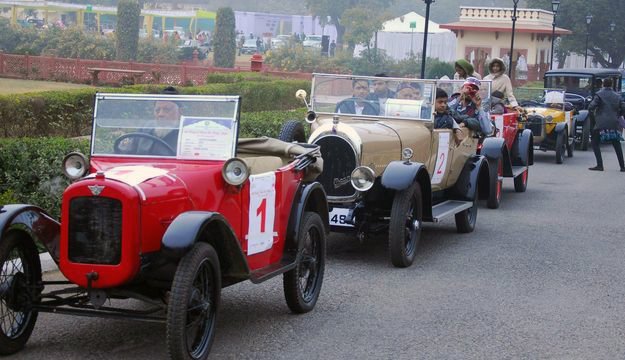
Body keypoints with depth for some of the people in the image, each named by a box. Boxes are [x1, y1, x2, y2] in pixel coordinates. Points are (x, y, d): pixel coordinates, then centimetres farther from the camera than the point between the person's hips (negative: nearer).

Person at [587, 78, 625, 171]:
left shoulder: (599, 94, -5)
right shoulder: (617, 96, 10)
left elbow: (592, 105, -15)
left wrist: (590, 110, 6)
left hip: (601, 123, -5)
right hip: (614, 124, 5)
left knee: (595, 142, 7)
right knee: (616, 144, 15)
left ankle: (600, 165, -4)